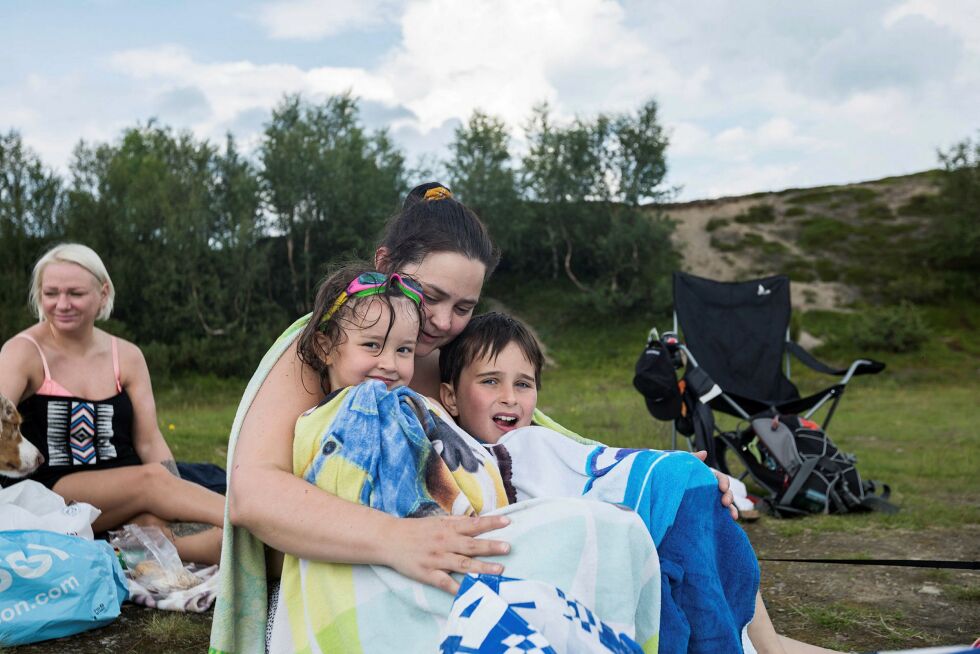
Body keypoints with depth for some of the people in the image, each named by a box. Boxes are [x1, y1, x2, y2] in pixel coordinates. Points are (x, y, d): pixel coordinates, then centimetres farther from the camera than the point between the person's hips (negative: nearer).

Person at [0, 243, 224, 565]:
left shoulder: (127, 356, 8)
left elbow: (150, 442, 4)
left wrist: (179, 502, -9)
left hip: (124, 487, 4)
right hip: (52, 492, -3)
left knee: (154, 521, -33)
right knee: (152, 478, -30)